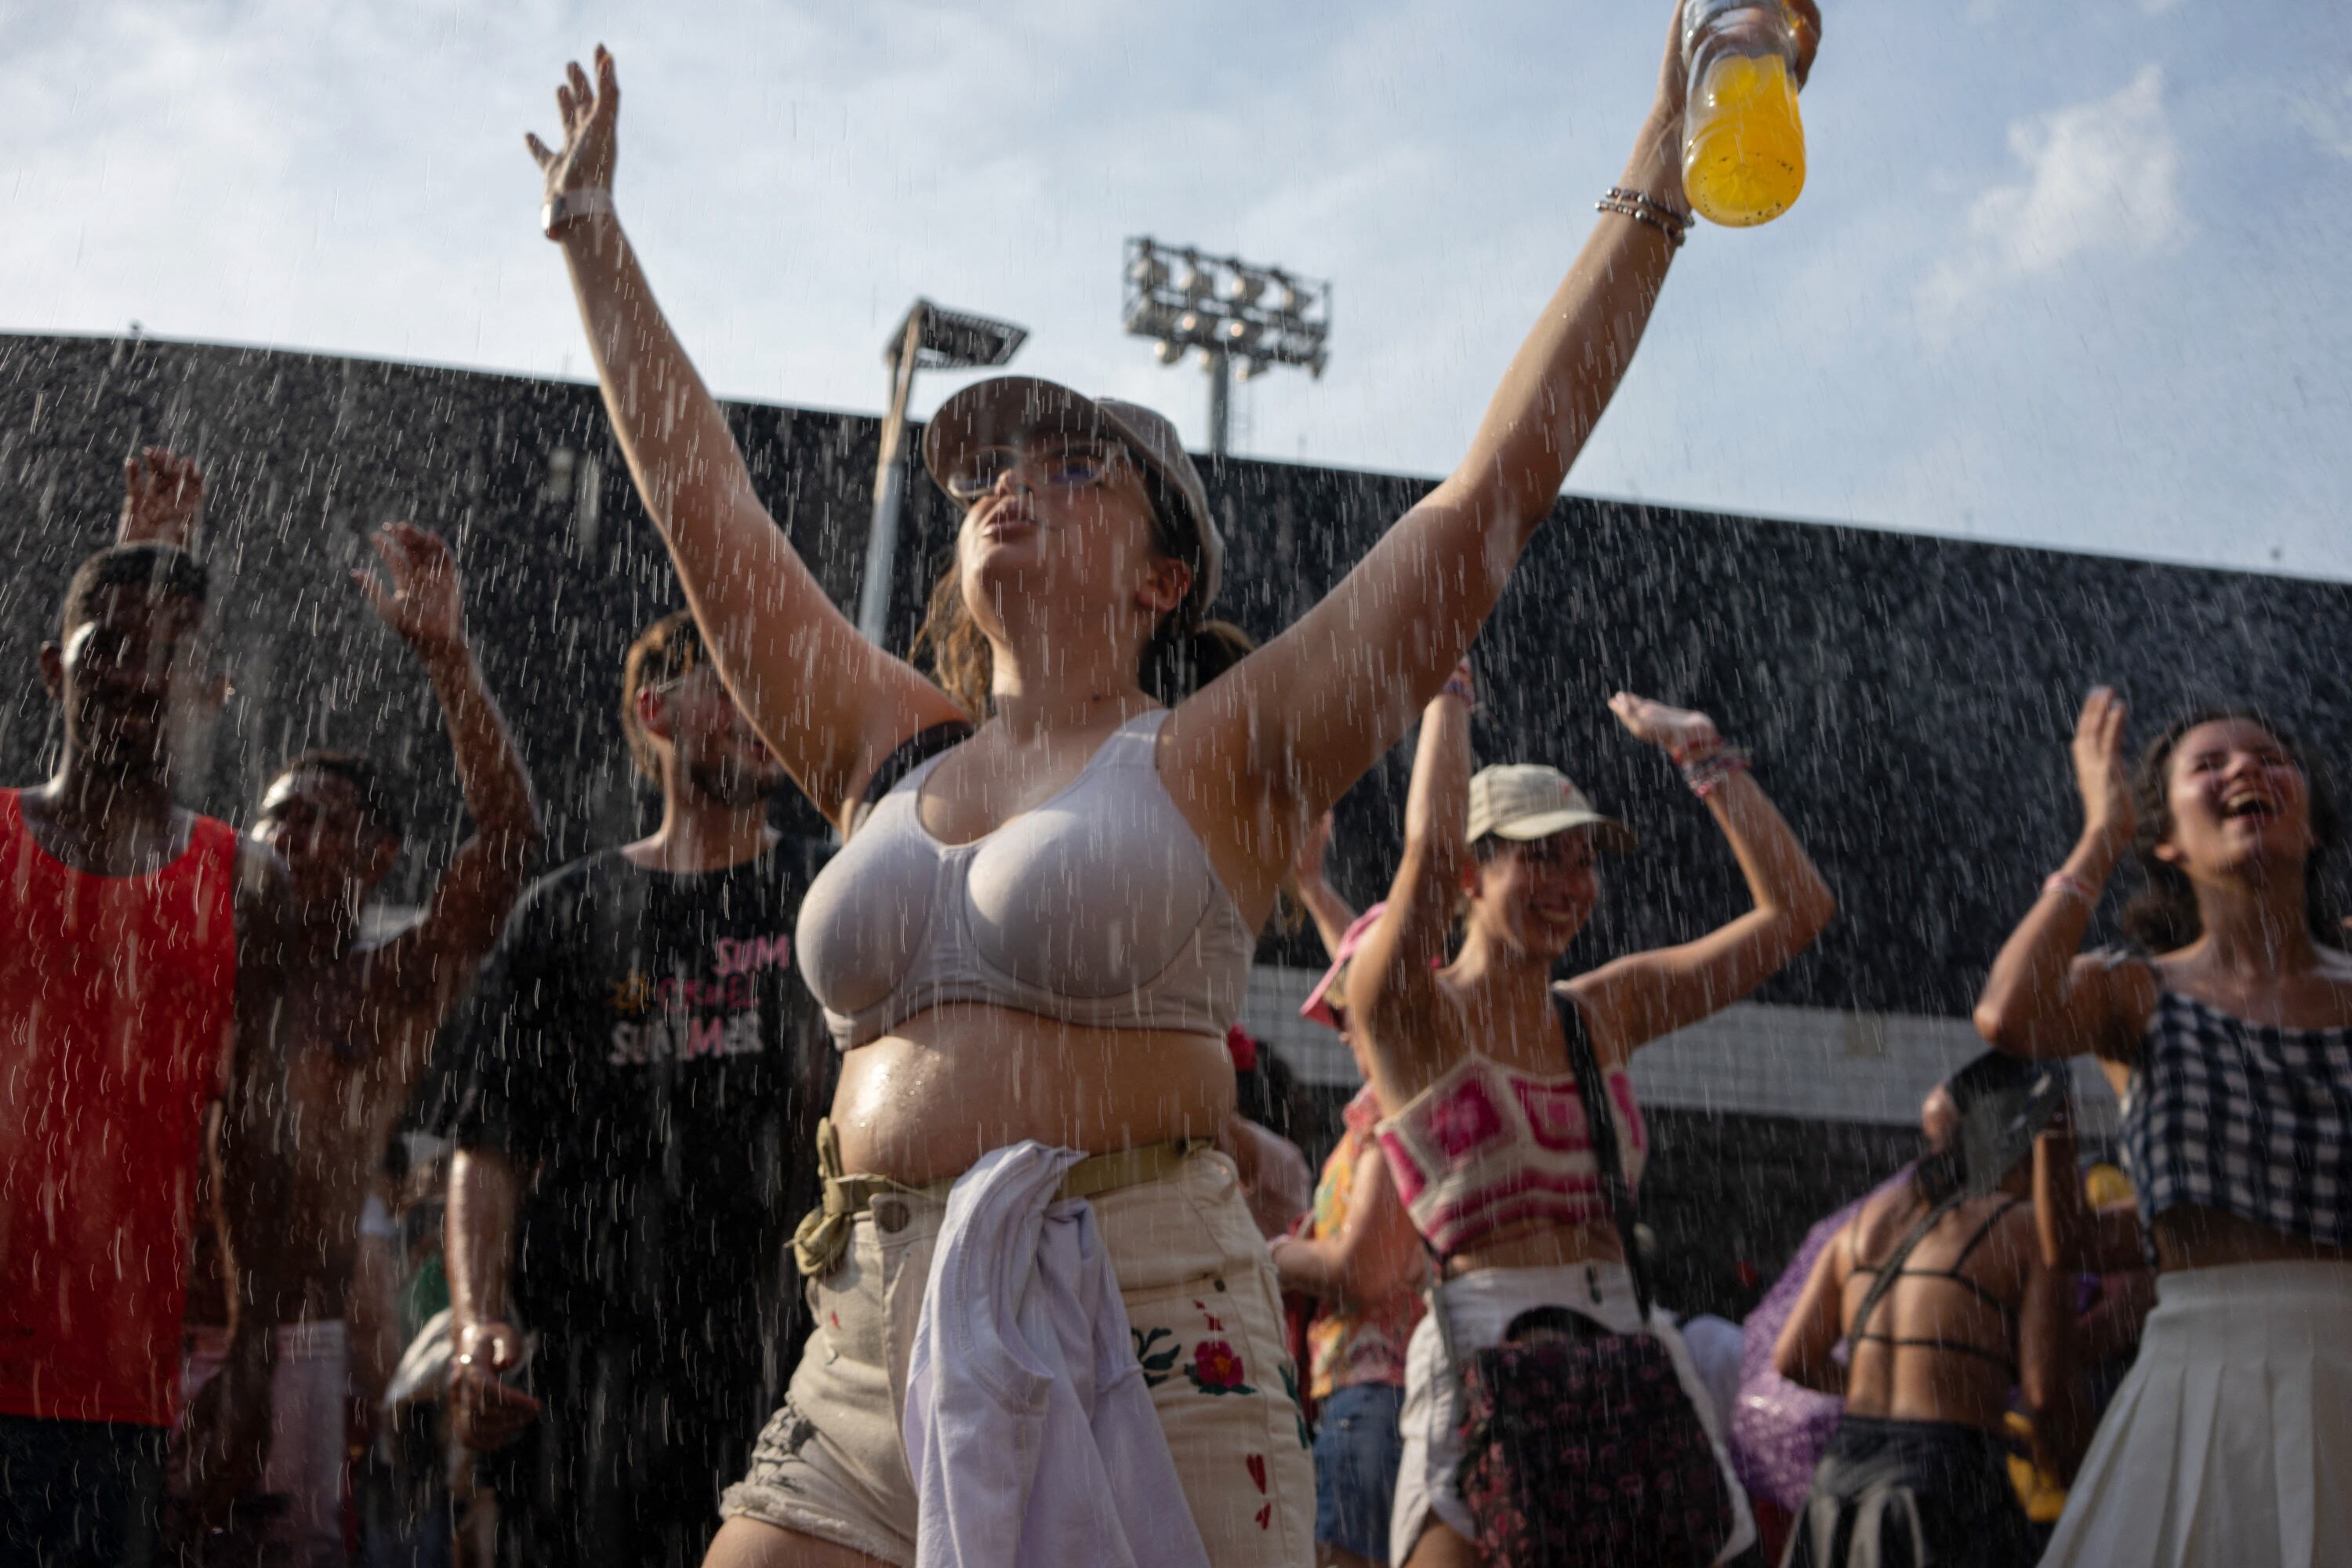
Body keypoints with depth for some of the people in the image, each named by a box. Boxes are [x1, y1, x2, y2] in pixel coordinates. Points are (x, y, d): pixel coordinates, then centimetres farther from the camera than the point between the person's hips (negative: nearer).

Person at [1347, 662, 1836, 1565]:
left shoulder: (1606, 1009, 16)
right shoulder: (1411, 1014, 0)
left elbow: (1798, 910, 15)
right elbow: (1429, 845, -19)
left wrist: (1702, 754, 16)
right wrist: (1447, 695, -2)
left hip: (1628, 1347, 6)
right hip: (1485, 1347, -5)